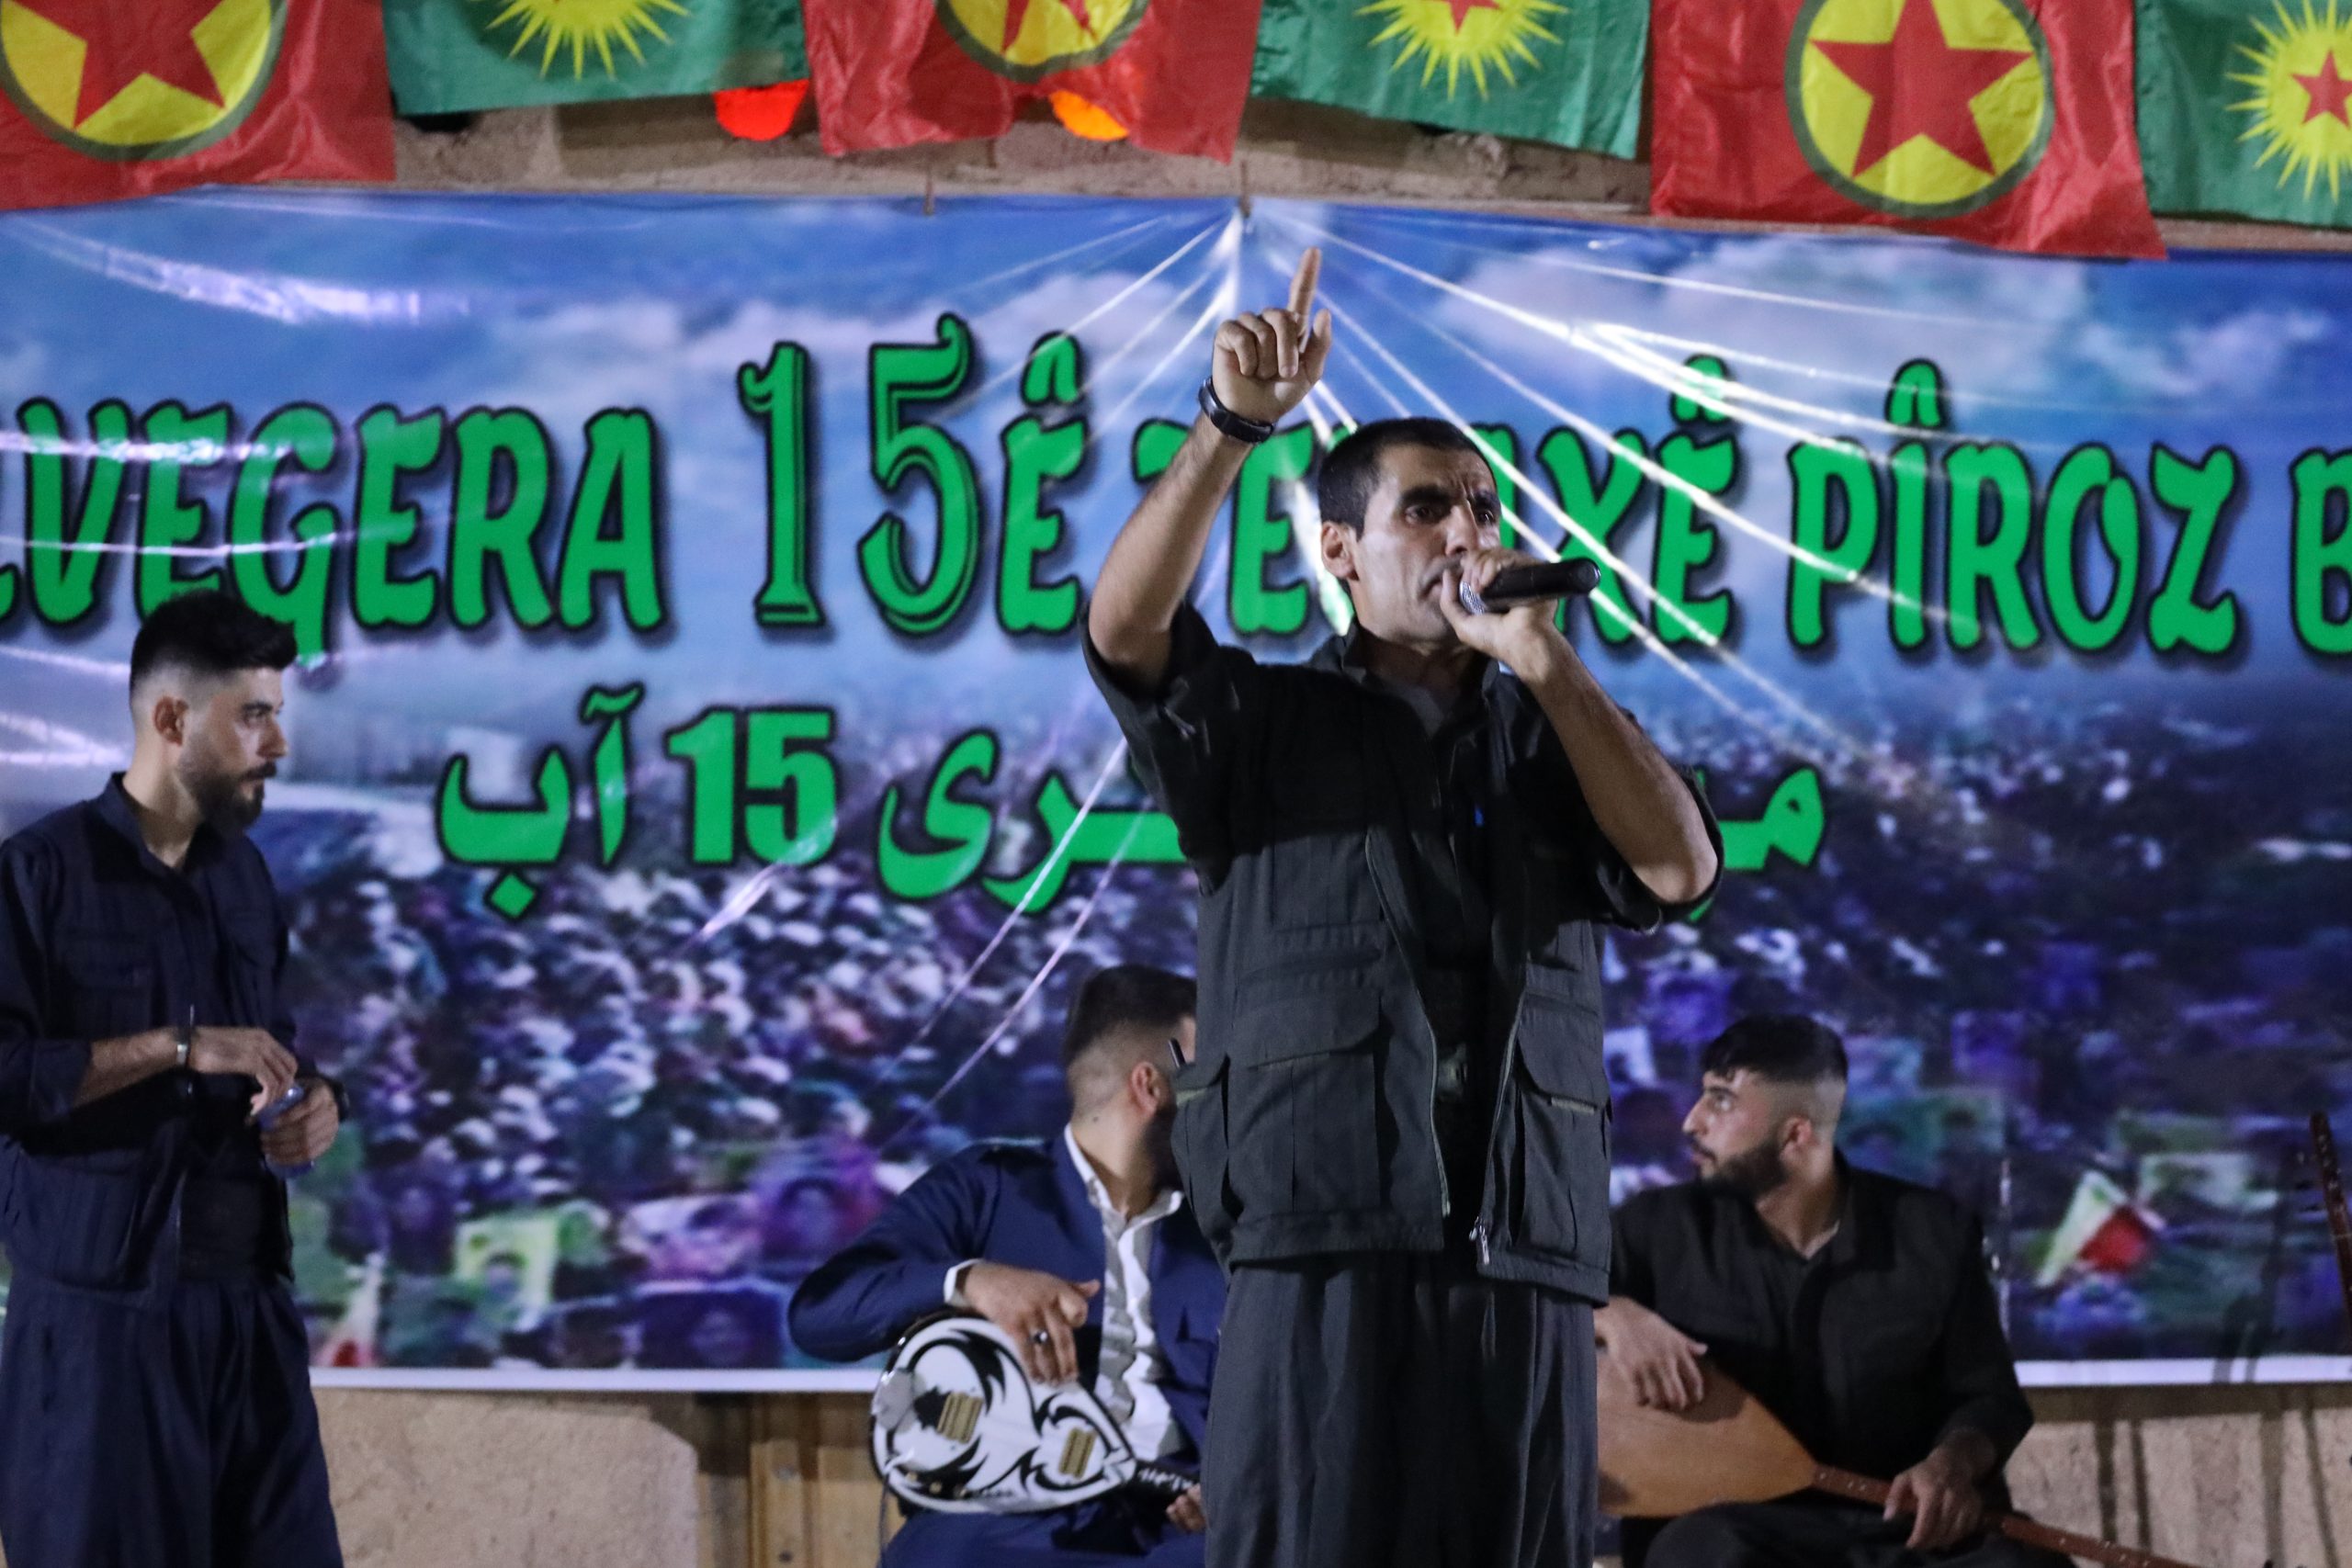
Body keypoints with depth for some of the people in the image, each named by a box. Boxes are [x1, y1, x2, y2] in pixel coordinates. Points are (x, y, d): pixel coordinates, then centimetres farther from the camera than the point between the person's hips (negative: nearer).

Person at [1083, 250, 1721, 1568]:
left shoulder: (1551, 739, 23)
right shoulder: (1267, 721, 14)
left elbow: (1681, 868, 5)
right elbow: (1125, 628, -6)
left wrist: (1545, 662, 3)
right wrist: (1234, 424, -15)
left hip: (1529, 1259, 3)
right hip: (1324, 1250, -3)